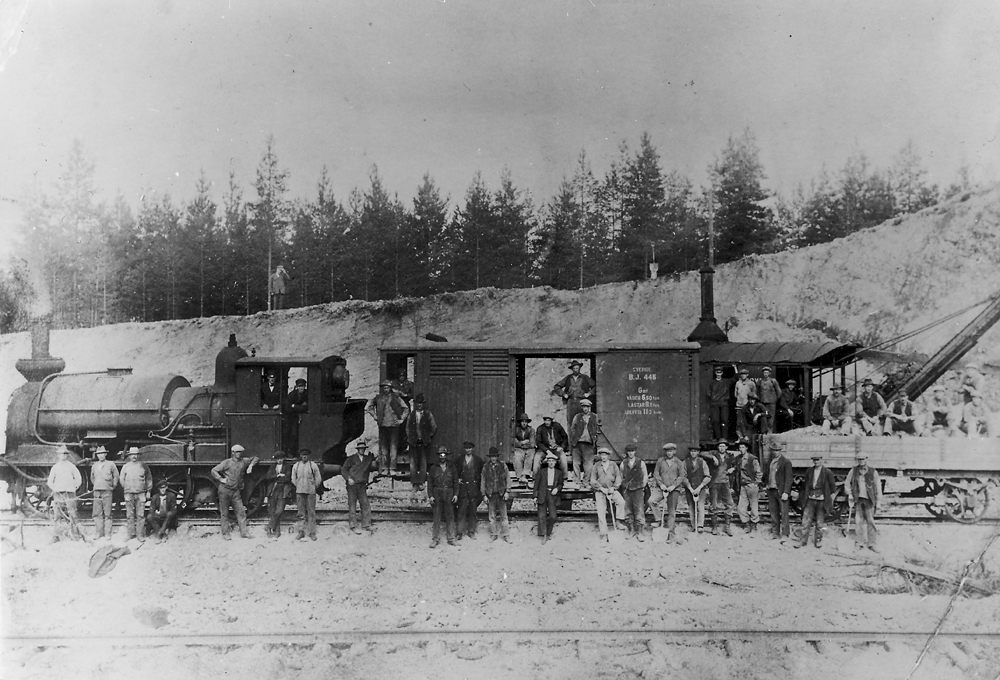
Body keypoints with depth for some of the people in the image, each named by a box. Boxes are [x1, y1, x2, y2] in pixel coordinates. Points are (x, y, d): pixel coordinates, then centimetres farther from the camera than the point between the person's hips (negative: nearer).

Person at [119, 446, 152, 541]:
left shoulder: (143, 466, 7)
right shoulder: (125, 467, 9)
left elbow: (149, 478, 14)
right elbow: (121, 479, 15)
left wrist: (148, 490, 10)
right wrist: (125, 488, 11)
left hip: (141, 493, -1)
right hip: (129, 494, 1)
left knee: (140, 515, -4)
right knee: (130, 515, 2)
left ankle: (140, 535, -1)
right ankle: (131, 534, 8)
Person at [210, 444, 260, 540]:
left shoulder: (243, 462, 7)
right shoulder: (227, 462, -4)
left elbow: (256, 458, 18)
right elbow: (213, 471, -4)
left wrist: (251, 465, 2)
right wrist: (221, 479, -10)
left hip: (236, 491, 4)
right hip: (225, 490, -4)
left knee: (241, 511, 0)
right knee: (224, 512, 3)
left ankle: (244, 532, 4)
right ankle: (225, 533, 10)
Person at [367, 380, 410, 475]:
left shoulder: (395, 397, 3)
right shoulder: (378, 398, 6)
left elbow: (406, 409, 9)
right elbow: (368, 407, 21)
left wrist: (402, 419, 3)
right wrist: (374, 416, 12)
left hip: (394, 425, -1)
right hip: (382, 425, 2)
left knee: (393, 446, -4)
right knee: (383, 447, 3)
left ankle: (392, 468, -1)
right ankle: (384, 468, 7)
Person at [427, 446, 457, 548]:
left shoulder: (451, 468, 9)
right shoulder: (434, 468, 7)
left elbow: (455, 481, 9)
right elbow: (429, 483, 6)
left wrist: (456, 494, -1)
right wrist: (430, 496, -3)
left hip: (449, 495, 0)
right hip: (437, 495, 0)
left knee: (450, 517, 2)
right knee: (437, 518, 2)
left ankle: (451, 538, 9)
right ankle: (436, 538, 8)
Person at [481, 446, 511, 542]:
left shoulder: (503, 465, 3)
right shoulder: (485, 467, 4)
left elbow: (507, 479, 6)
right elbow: (483, 481, 7)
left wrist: (507, 491, -2)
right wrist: (484, 495, 4)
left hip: (501, 493, -1)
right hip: (490, 494, 1)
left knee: (503, 515, -1)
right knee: (492, 516, 6)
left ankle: (506, 535, 5)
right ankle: (493, 534, 17)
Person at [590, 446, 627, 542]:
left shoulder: (613, 466, 9)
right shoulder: (596, 466, 6)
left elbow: (618, 479, 6)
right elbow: (593, 481, 2)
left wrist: (613, 487, -11)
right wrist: (601, 488, -11)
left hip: (612, 490, 1)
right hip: (599, 491, -1)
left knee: (622, 502, -26)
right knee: (600, 511, -9)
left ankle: (618, 522, -12)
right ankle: (603, 534, -6)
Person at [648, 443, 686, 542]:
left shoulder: (678, 463, 6)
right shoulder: (660, 461, 8)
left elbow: (682, 476, 2)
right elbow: (656, 473, 6)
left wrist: (673, 486, -11)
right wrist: (661, 484, -8)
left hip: (674, 489, -1)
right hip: (661, 488, 1)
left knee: (672, 511, 0)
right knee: (651, 501, -24)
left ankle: (670, 532, 7)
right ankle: (659, 520, -7)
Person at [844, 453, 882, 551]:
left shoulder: (873, 472, 0)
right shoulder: (853, 471, 4)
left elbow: (878, 488, 3)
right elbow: (847, 483, 15)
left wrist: (878, 502, 0)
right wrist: (849, 494, 4)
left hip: (869, 500, -1)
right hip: (857, 499, 1)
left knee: (870, 521, -1)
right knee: (858, 521, 0)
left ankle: (871, 544, 7)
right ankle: (859, 542, 7)